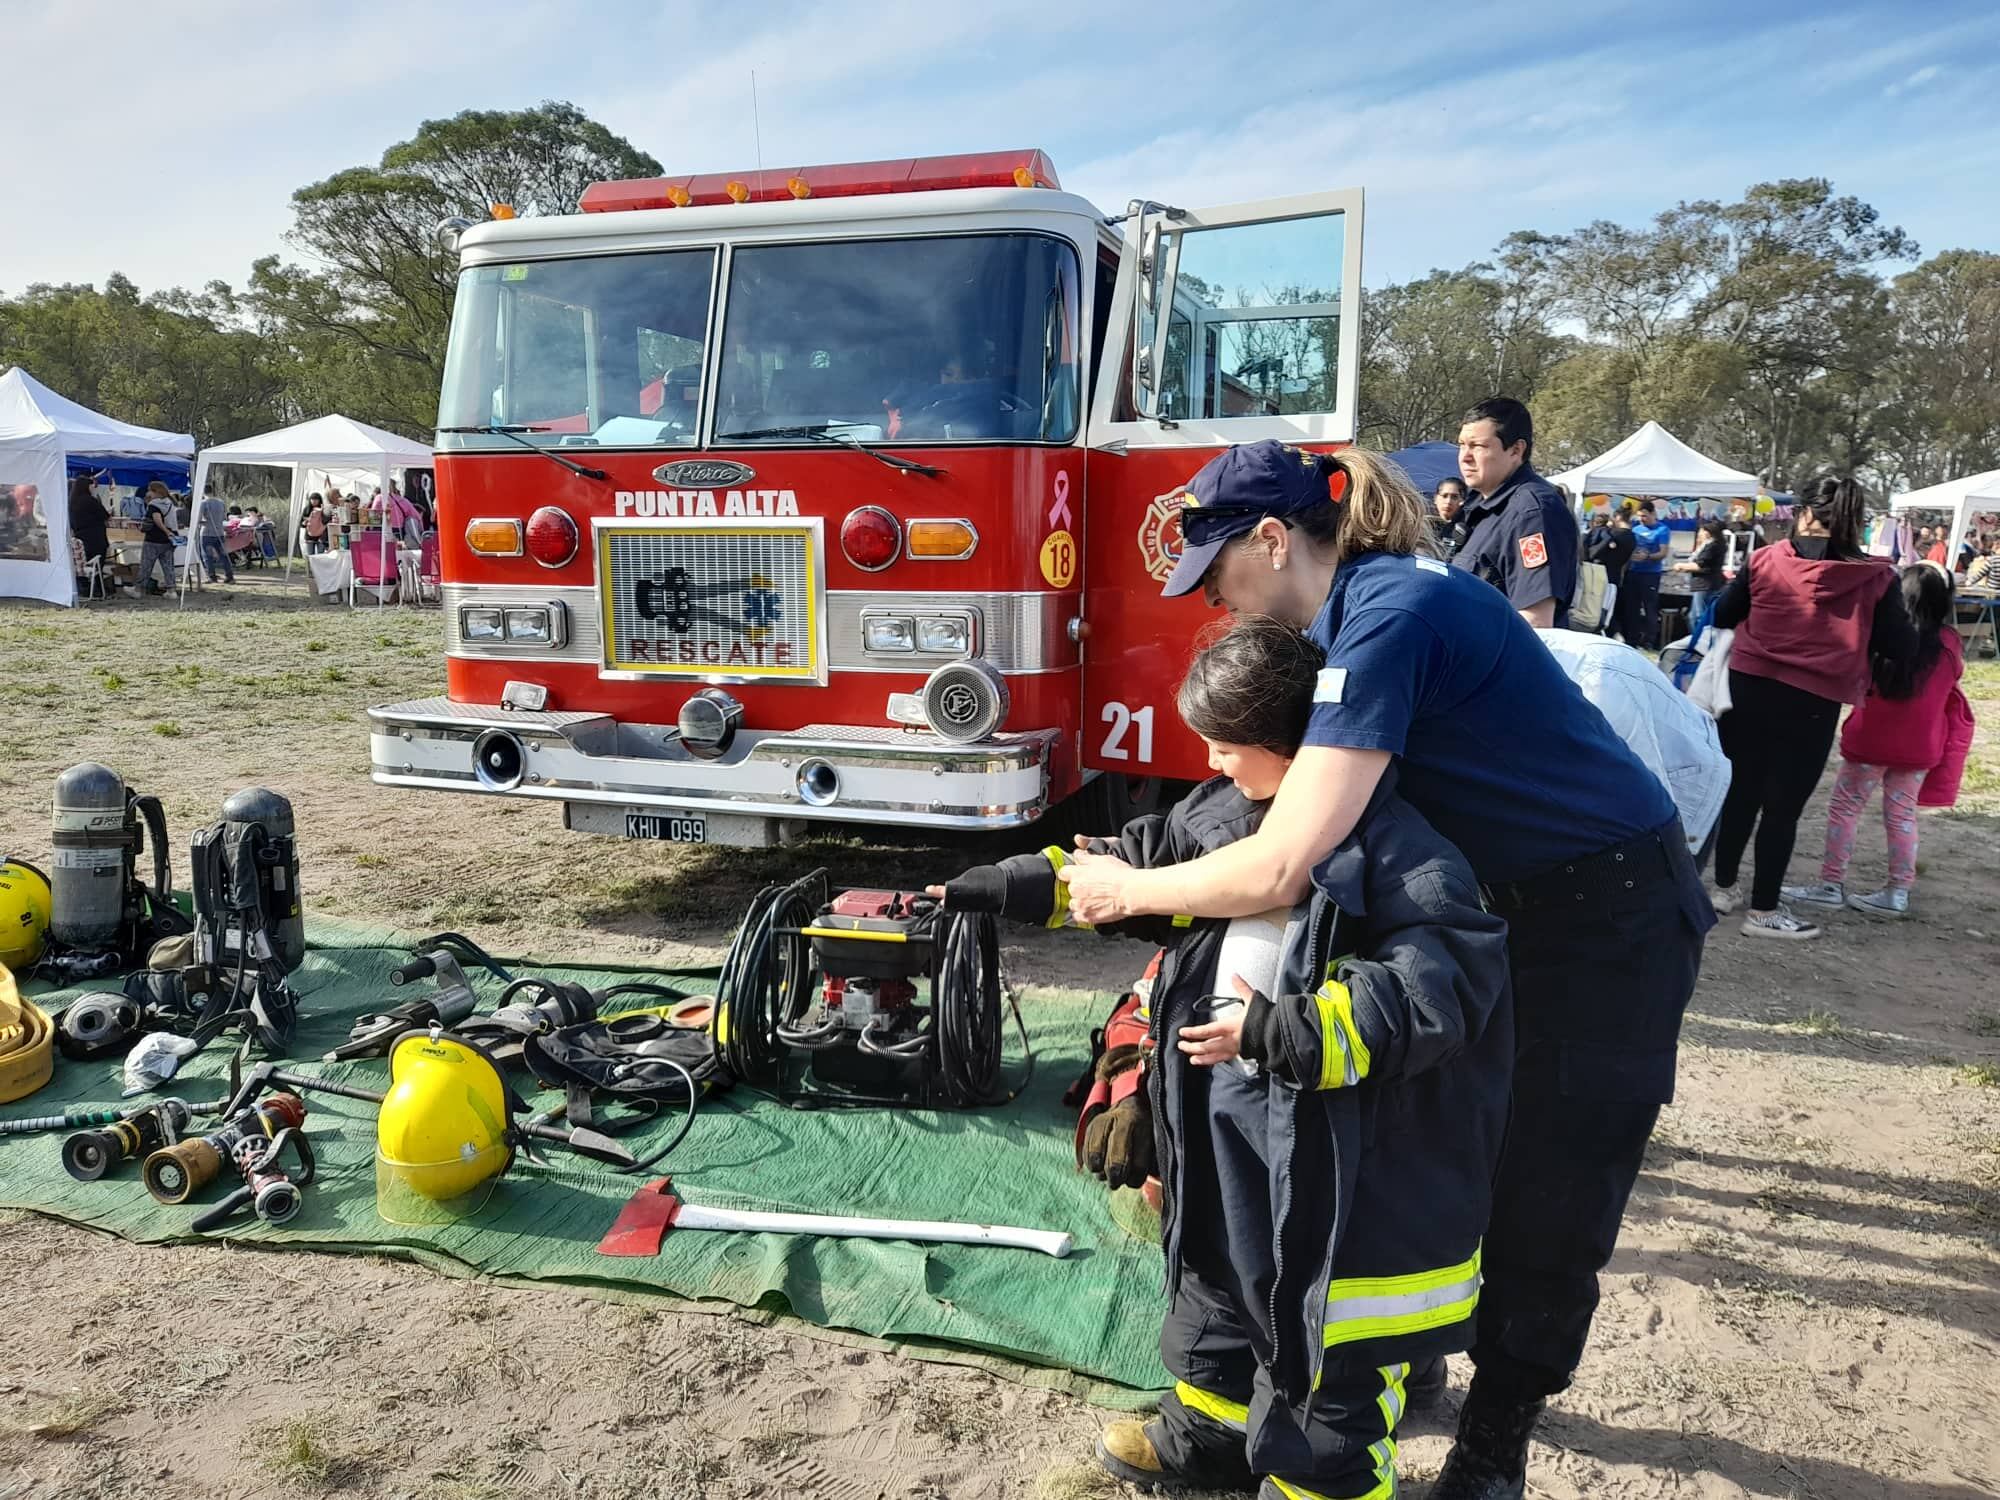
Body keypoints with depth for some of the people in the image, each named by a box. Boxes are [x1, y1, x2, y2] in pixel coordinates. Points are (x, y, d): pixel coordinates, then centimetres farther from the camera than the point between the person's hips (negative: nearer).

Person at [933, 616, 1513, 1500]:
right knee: (1220, 1278, 26)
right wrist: (999, 888, 12)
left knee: (1322, 1330, 7)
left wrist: (1285, 1032, -30)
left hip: (1337, 1151, -8)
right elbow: (1137, 866, 14)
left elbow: (1443, 979, -29)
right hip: (1227, 1124, 9)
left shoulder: (1392, 845, -22)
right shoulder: (1227, 809, 3)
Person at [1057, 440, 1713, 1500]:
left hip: (1610, 917, -9)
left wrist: (1130, 890, -18)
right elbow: (1315, 801, 6)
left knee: (1548, 1200, 4)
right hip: (1517, 900, 9)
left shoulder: (1389, 619, -29)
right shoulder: (1363, 600, 1)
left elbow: (1278, 870, -34)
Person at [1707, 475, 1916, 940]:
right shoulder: (1875, 577, -8)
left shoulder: (1765, 560, -6)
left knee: (1741, 791, 17)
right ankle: (1764, 911, 16)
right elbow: (1903, 649, -4)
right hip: (1813, 704, -2)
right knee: (1784, 805, 7)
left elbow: (1722, 617, 6)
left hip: (1750, 689, 2)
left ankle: (1723, 887, 29)